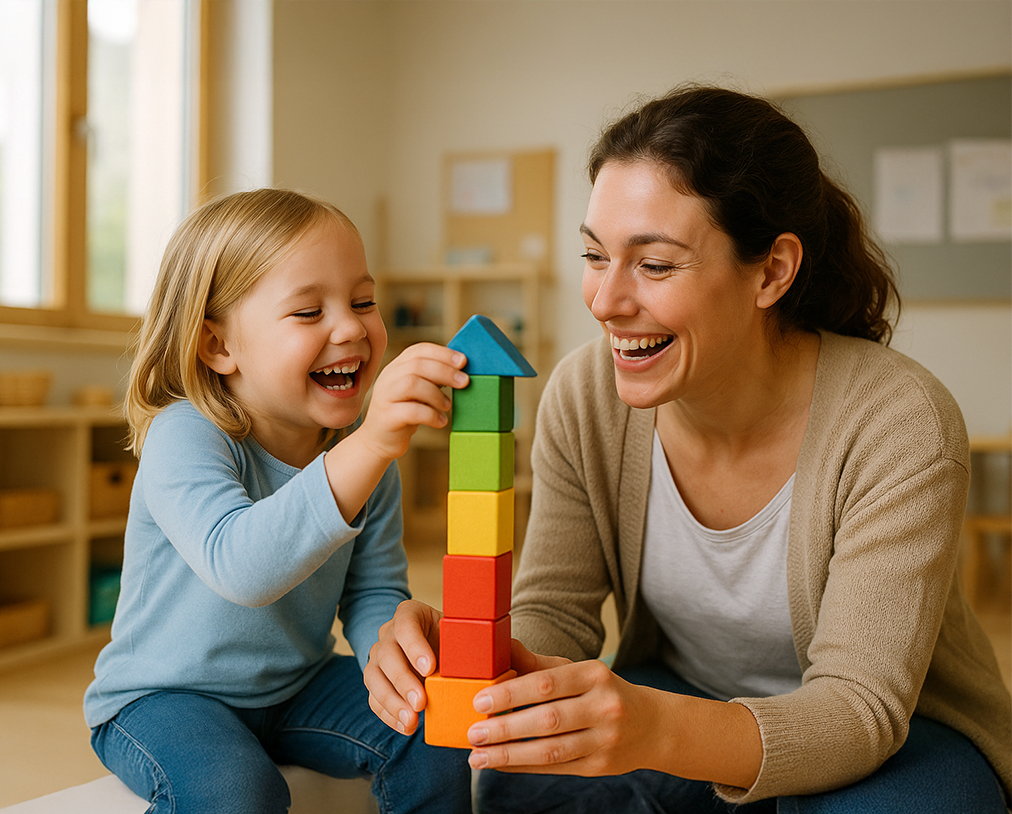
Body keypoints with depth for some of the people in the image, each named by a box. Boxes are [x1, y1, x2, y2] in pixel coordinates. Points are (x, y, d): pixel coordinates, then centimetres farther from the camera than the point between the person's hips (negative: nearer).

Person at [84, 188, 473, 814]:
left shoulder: (365, 451, -6)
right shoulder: (182, 438, -26)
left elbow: (372, 591, -3)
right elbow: (241, 566, -45)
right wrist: (369, 447, -58)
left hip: (298, 684, 5)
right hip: (160, 697, -5)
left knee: (436, 739, -11)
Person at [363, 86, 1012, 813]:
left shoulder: (901, 427, -27)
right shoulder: (584, 396, -15)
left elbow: (860, 704, -29)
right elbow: (556, 616, -11)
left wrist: (659, 731, -48)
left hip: (901, 734, -1)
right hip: (681, 704, 2)